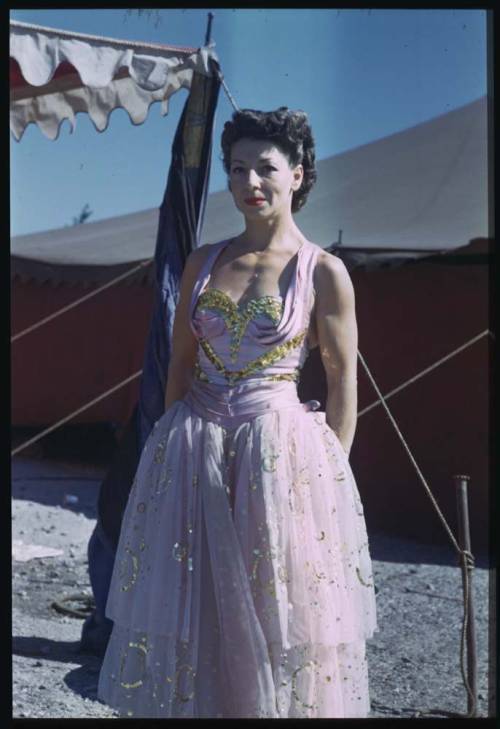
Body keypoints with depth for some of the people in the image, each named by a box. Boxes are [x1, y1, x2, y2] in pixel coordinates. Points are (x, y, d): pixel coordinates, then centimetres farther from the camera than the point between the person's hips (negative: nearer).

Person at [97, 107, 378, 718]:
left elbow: (343, 381, -2)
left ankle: (278, 703, 23)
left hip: (279, 453, -3)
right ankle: (198, 704, 27)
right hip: (192, 452, 4)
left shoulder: (323, 271, -4)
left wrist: (330, 473, -4)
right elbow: (180, 363, 12)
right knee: (192, 612, 9)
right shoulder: (203, 262, 7)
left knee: (275, 610, 4)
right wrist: (174, 447, 8)